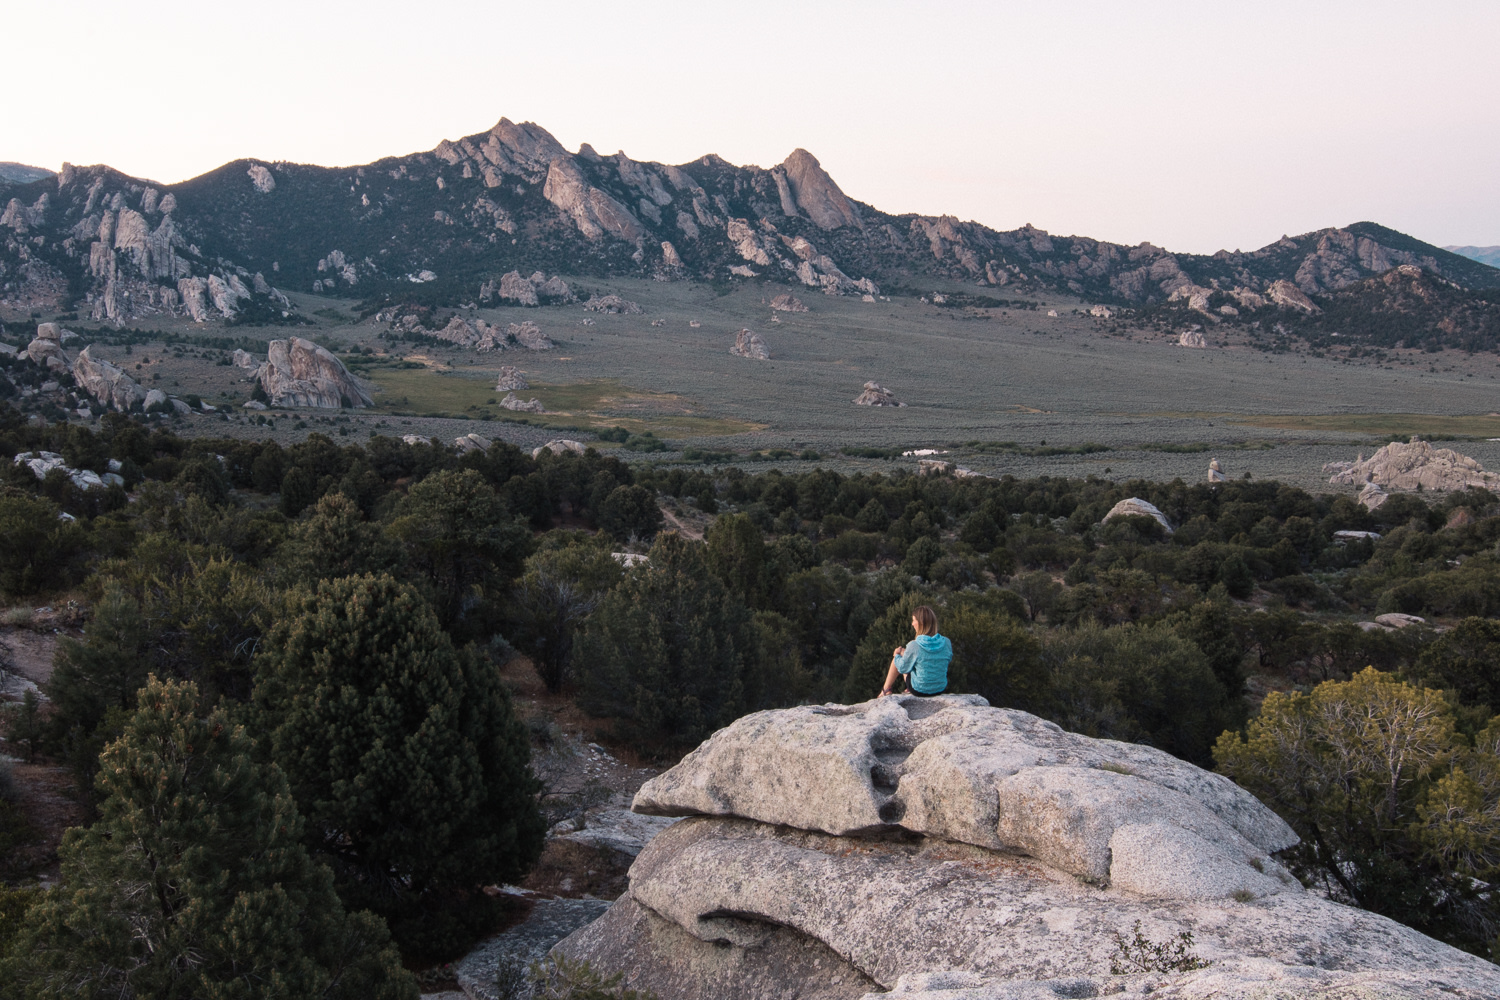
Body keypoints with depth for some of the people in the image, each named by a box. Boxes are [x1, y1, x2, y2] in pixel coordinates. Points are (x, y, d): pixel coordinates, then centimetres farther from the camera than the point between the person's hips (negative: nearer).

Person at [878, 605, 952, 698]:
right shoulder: (946, 642, -13)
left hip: (920, 691, -4)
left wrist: (897, 655, 14)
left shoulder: (913, 646, -25)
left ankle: (886, 690, 38)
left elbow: (902, 668, -9)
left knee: (897, 656, 19)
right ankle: (908, 689, 38)